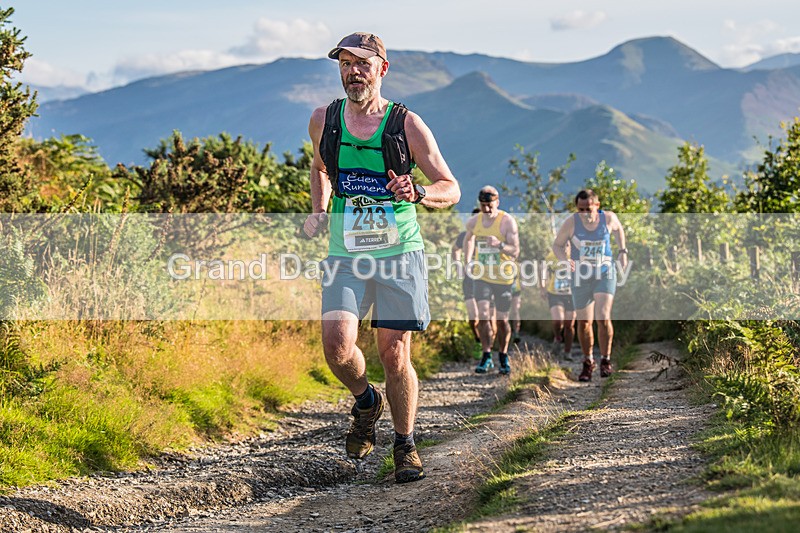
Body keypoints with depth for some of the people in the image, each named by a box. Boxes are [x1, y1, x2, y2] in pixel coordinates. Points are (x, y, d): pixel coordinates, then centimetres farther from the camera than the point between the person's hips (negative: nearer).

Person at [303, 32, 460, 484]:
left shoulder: (406, 124, -3)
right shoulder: (324, 120, 5)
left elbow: (451, 188, -1)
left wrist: (418, 193, -22)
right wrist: (319, 211, 14)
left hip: (399, 253, -2)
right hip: (345, 256, 2)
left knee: (395, 354, -4)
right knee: (337, 342, -18)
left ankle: (406, 446, 16)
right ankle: (366, 401, 14)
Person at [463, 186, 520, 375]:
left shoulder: (507, 221, -14)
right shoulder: (474, 222, -1)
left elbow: (515, 251, -18)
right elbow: (468, 239, 23)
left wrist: (500, 245, -37)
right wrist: (468, 260, 13)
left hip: (503, 277, -2)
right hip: (482, 276, 2)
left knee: (502, 320, 5)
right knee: (483, 315, -11)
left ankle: (503, 356, 24)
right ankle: (486, 356, 0)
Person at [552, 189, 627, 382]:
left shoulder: (608, 218, -9)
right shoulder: (571, 223, -14)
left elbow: (618, 229, 15)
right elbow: (557, 245, -4)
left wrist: (623, 251, 8)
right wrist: (564, 259, -24)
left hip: (605, 275, 0)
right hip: (581, 277, 1)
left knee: (603, 318, -16)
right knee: (584, 322, 7)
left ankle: (605, 360, 0)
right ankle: (588, 362, 26)